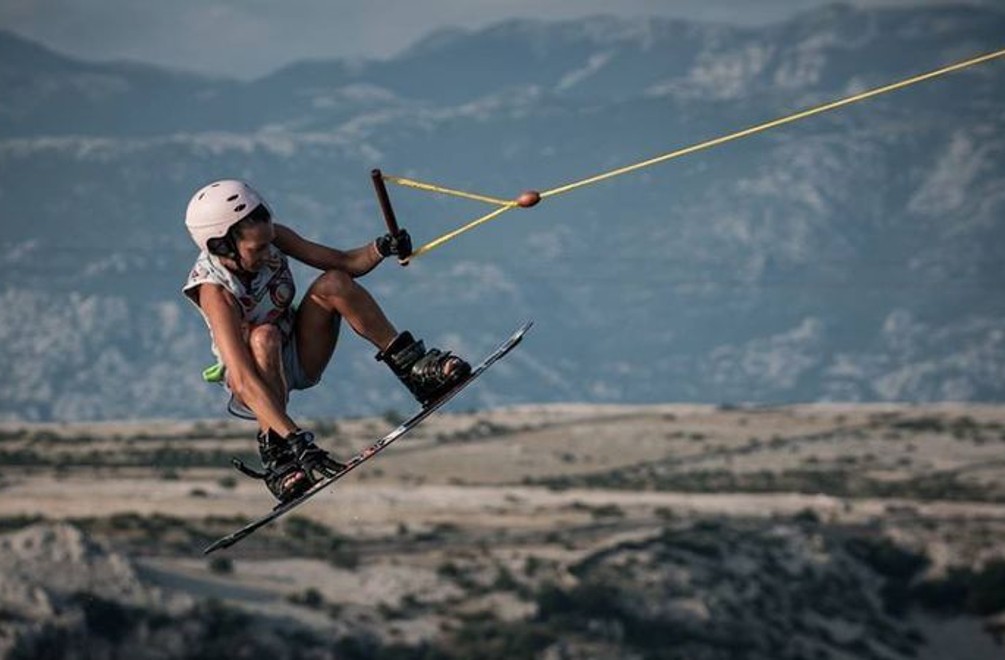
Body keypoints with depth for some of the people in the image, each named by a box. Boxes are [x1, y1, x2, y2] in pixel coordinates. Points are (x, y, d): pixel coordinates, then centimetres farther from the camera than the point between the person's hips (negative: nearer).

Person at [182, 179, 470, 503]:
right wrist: (295, 439, -51)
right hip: (255, 381, -5)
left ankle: (414, 367, -16)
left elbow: (346, 263, -10)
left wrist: (380, 250, -34)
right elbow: (242, 379, -41)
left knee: (333, 283, -21)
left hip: (300, 359, 5)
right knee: (265, 337, -38)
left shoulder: (272, 238, -17)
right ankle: (276, 452, -33)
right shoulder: (213, 288, -31)